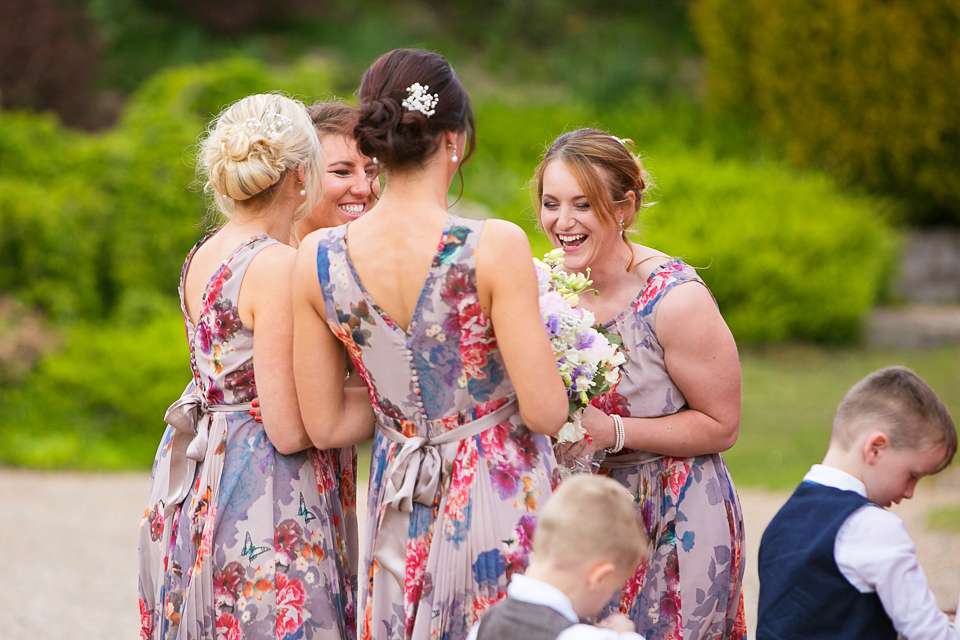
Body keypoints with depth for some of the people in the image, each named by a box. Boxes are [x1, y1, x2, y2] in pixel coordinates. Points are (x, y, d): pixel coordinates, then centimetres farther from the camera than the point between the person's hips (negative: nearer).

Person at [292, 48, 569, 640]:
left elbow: (324, 426, 2)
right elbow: (545, 413, -15)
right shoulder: (495, 247, -18)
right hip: (500, 499, -4)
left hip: (402, 517, 4)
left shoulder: (317, 258, -5)